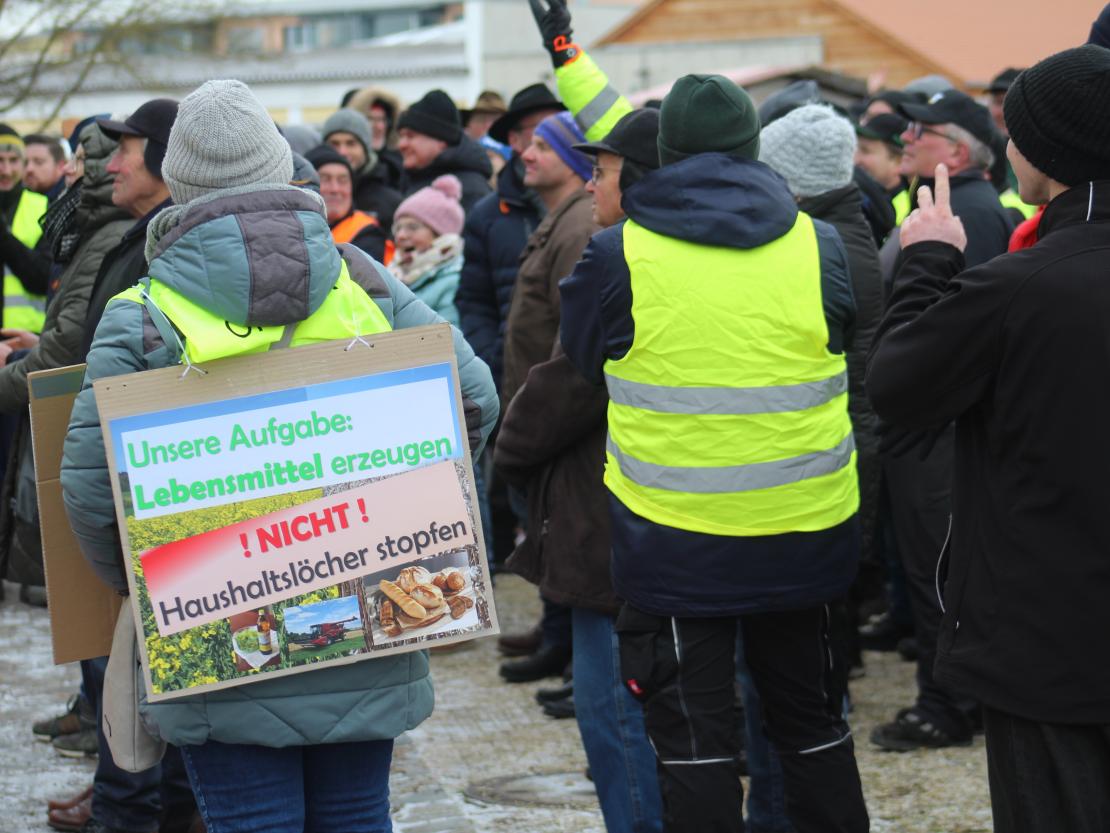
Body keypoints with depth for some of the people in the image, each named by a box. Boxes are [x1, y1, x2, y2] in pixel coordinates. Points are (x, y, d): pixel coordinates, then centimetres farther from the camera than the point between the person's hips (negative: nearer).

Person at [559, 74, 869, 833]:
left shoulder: (618, 257, -10)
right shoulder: (822, 247, -4)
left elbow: (579, 367, 6)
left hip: (675, 545, -3)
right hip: (808, 536, 3)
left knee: (695, 743, 6)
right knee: (812, 724, 19)